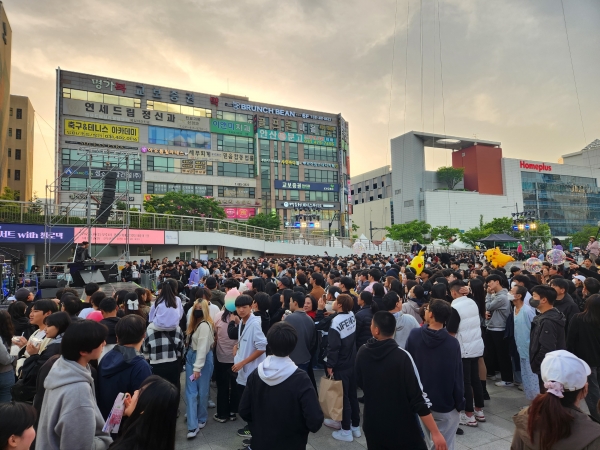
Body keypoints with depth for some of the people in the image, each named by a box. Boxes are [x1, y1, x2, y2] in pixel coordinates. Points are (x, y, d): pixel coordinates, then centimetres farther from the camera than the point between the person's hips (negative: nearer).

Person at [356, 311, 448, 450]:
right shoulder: (402, 356, -22)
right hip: (403, 428, -4)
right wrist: (435, 432, -13)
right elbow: (418, 398, -20)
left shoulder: (362, 352, -8)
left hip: (373, 426, 4)